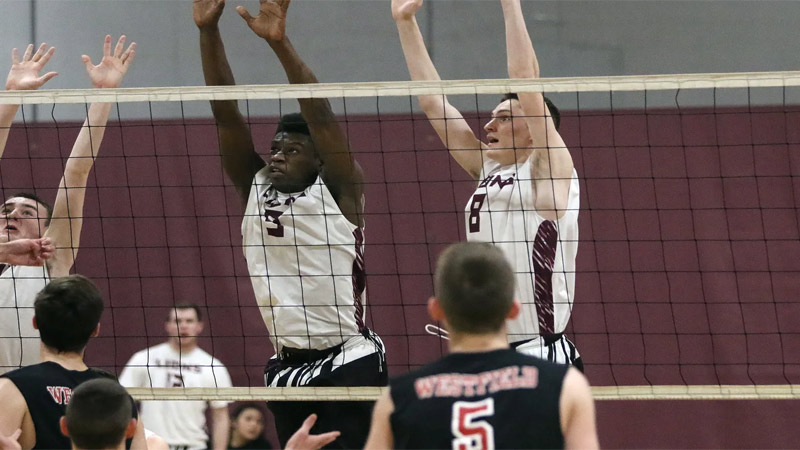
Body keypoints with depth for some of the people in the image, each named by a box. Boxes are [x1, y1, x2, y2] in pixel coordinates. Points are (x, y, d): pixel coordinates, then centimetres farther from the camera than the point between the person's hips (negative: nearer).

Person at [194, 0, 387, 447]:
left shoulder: (338, 191, -2)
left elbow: (319, 115, -15)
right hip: (287, 368, 6)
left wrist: (280, 42, -25)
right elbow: (226, 113, 4)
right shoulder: (255, 187, 10)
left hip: (349, 363, -5)